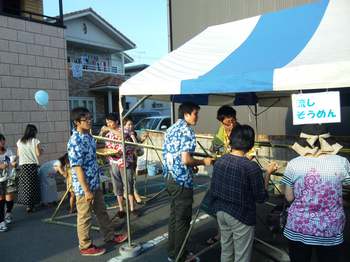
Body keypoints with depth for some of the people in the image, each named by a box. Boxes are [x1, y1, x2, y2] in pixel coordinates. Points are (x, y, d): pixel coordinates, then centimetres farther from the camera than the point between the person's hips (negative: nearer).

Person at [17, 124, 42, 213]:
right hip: (32, 165, -3)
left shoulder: (19, 141, 7)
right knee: (32, 185, 4)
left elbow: (18, 154, 12)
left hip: (22, 165, 3)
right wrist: (41, 150, 12)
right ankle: (30, 205, 3)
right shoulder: (35, 141, -4)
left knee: (24, 185, 9)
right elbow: (38, 153, -8)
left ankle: (27, 203, 10)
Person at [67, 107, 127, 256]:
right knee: (85, 217, 7)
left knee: (102, 212, 21)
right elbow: (77, 167, -23)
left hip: (95, 183, 9)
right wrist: (86, 190, -22)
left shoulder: (88, 136, 6)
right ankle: (85, 246, 23)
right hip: (84, 186, -9)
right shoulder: (75, 141, -22)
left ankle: (110, 236, 37)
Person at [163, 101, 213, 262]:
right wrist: (203, 161, -8)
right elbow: (185, 159, -25)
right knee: (183, 219, 4)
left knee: (174, 216, 17)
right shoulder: (187, 131, -16)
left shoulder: (171, 129, 11)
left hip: (170, 178, 9)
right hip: (182, 180, -9)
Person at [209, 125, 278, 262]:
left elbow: (213, 190, 5)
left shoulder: (219, 161, -4)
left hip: (221, 212, 6)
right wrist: (268, 173, -4)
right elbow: (261, 197, -12)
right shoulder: (251, 167, -22)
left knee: (226, 251, 22)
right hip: (241, 216, -6)